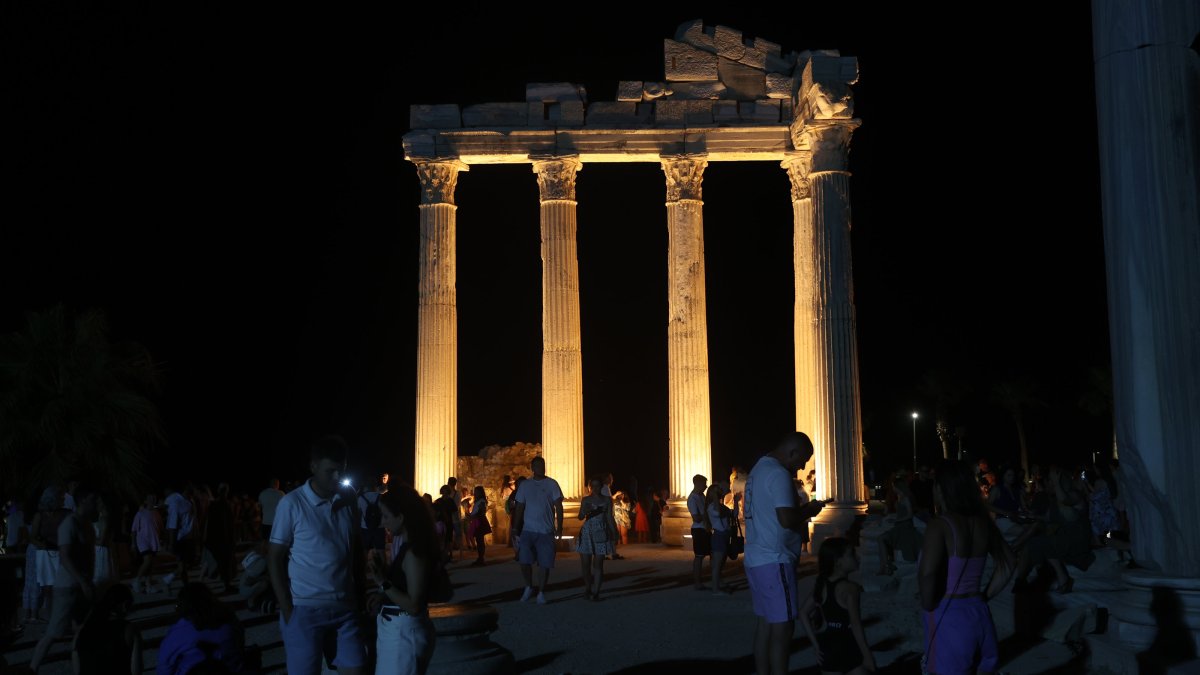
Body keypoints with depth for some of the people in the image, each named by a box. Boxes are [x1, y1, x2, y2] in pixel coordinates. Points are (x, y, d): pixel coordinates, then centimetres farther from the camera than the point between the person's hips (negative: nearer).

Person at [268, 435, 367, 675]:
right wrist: (287, 609, -8)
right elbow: (275, 558, -4)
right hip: (305, 610, -3)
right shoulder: (292, 504, -6)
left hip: (345, 608, 4)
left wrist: (361, 593, 6)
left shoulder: (348, 502, 5)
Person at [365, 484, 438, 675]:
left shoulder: (413, 552, -22)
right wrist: (384, 596, 1)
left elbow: (414, 606, -24)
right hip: (395, 629, 9)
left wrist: (383, 583, -23)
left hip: (404, 632, -9)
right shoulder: (407, 546, 6)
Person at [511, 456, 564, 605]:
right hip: (528, 530, 2)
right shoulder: (525, 485, 7)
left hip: (546, 531, -1)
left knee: (545, 564, 1)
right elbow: (519, 508, 10)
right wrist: (515, 528, 5)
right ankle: (529, 587, 20)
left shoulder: (552, 484, 0)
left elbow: (558, 507, -3)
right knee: (524, 562, -2)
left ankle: (541, 593, 14)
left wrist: (559, 527, -11)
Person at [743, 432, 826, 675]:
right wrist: (808, 509, -6)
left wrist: (801, 512, 12)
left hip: (756, 559, 10)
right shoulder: (778, 474, -16)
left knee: (765, 623, 13)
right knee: (782, 626, -5)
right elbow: (786, 519, -25)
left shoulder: (759, 469, 15)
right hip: (774, 561, -10)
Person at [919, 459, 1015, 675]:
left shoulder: (941, 524, -16)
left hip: (948, 617, -7)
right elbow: (1007, 564, 16)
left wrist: (929, 608, -12)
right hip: (978, 612, 7)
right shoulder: (983, 523, 6)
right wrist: (984, 596, 16)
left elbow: (927, 573, -28)